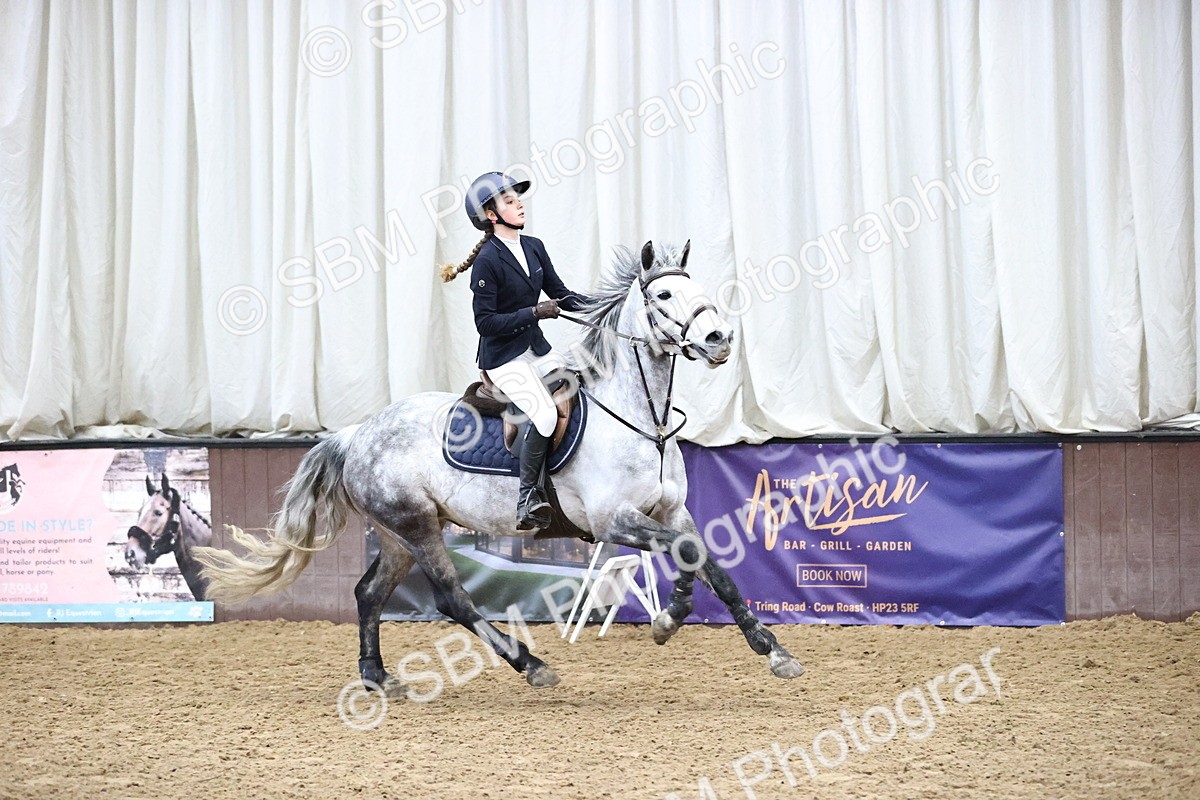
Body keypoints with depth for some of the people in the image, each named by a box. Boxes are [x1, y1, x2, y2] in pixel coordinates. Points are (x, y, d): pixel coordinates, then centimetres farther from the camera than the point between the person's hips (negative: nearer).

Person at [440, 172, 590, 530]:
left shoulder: (533, 247, 7)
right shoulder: (487, 261, -14)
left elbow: (561, 294, 12)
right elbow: (485, 322, -17)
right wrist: (534, 313, -22)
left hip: (537, 348, 8)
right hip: (503, 357, -8)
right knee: (545, 414, -26)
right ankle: (527, 497, -17)